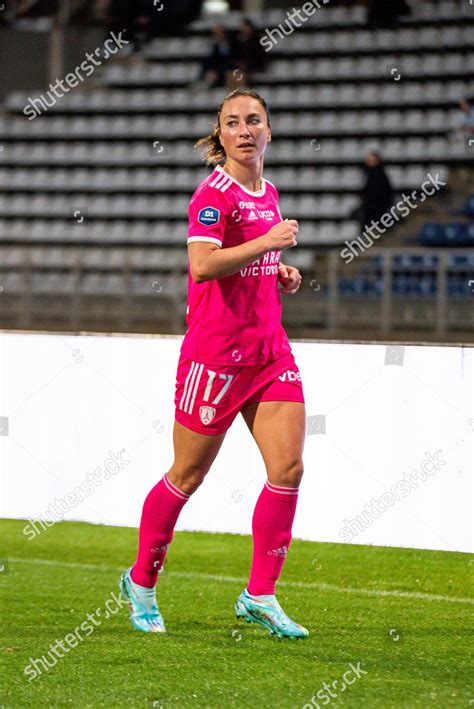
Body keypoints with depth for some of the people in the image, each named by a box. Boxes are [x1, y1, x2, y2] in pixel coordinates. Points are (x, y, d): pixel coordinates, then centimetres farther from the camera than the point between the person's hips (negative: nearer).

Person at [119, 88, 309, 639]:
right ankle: (141, 582, 22)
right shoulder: (215, 192, -12)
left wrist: (280, 274, 10)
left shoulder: (268, 193, 13)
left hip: (269, 350, 7)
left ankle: (259, 595, 3)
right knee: (188, 475, 3)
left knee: (288, 468, -5)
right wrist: (269, 241, -24)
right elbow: (202, 264, -26)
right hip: (216, 350, -7)